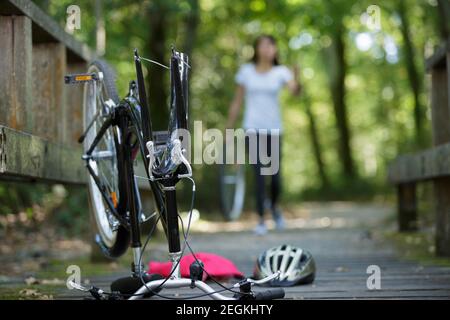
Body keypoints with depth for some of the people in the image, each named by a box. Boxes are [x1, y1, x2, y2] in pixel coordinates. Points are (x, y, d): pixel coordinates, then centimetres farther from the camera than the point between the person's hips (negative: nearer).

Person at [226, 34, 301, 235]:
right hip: (253, 129, -1)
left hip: (274, 129, 1)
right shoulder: (246, 71, 4)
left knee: (275, 176, 0)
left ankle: (274, 206, 31)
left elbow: (295, 91, -17)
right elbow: (237, 101, 10)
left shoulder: (280, 72, 1)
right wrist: (229, 128, 9)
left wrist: (296, 81, -40)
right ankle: (261, 220, 1)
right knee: (259, 175, -9)